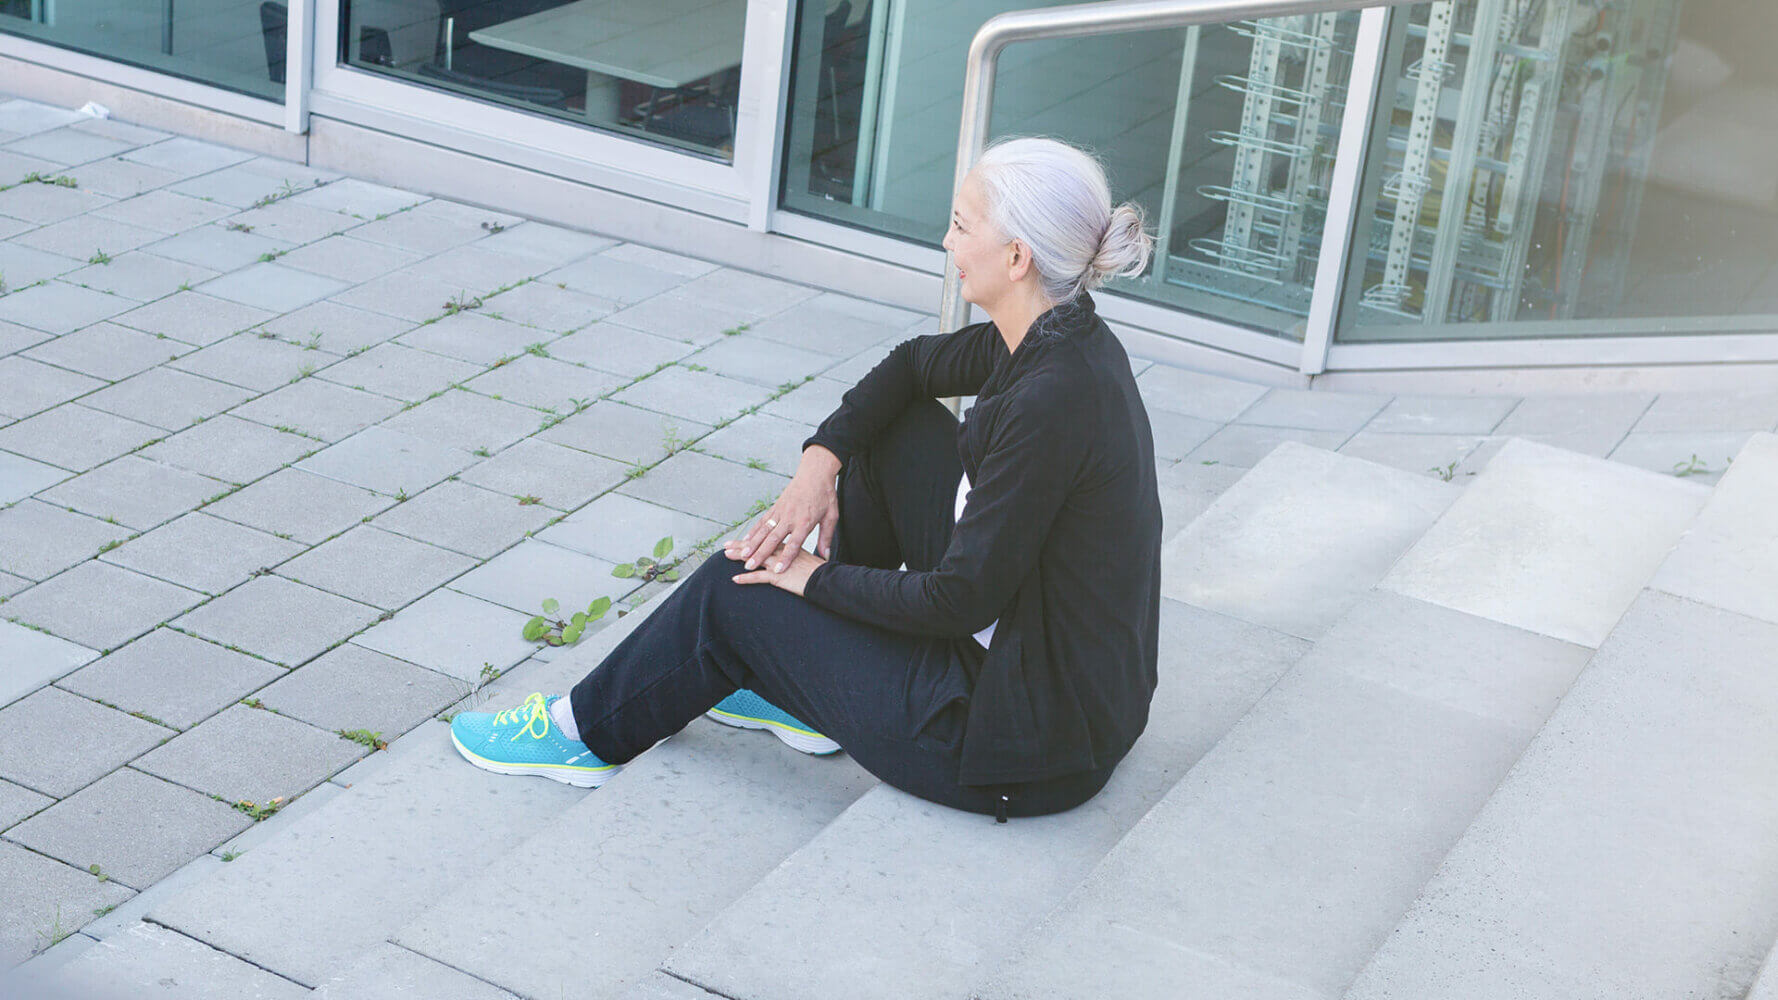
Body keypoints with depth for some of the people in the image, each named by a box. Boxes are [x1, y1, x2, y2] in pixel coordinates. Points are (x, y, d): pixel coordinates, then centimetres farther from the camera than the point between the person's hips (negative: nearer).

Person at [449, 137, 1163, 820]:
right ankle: (810, 678, 24)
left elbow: (961, 599, -24)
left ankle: (590, 731, 25)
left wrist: (817, 578, -9)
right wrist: (821, 461, 2)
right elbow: (916, 362, 17)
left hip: (1027, 750, -9)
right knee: (893, 426, 13)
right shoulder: (1056, 338, 0)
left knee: (734, 589, -1)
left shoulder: (1052, 401, -28)